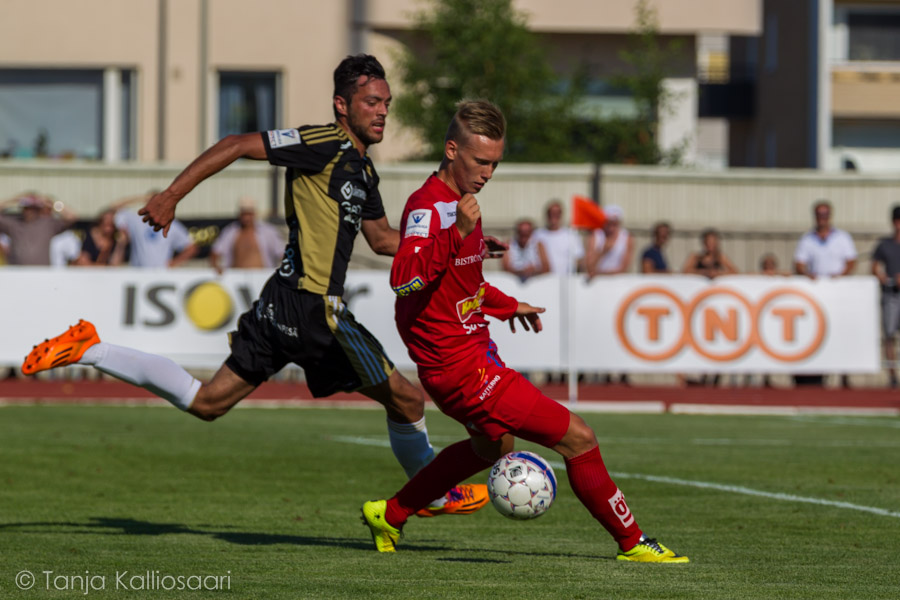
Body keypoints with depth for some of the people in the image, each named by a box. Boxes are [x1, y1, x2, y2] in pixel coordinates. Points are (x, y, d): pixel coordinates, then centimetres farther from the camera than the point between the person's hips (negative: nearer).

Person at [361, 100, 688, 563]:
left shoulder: (458, 202, 10)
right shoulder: (428, 207, -21)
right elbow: (403, 278, -39)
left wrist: (506, 306, 38)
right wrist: (458, 232, -46)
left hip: (473, 351, 11)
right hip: (461, 368, -11)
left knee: (492, 446, 35)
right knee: (577, 439, -11)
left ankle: (388, 516, 39)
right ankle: (632, 542, 0)